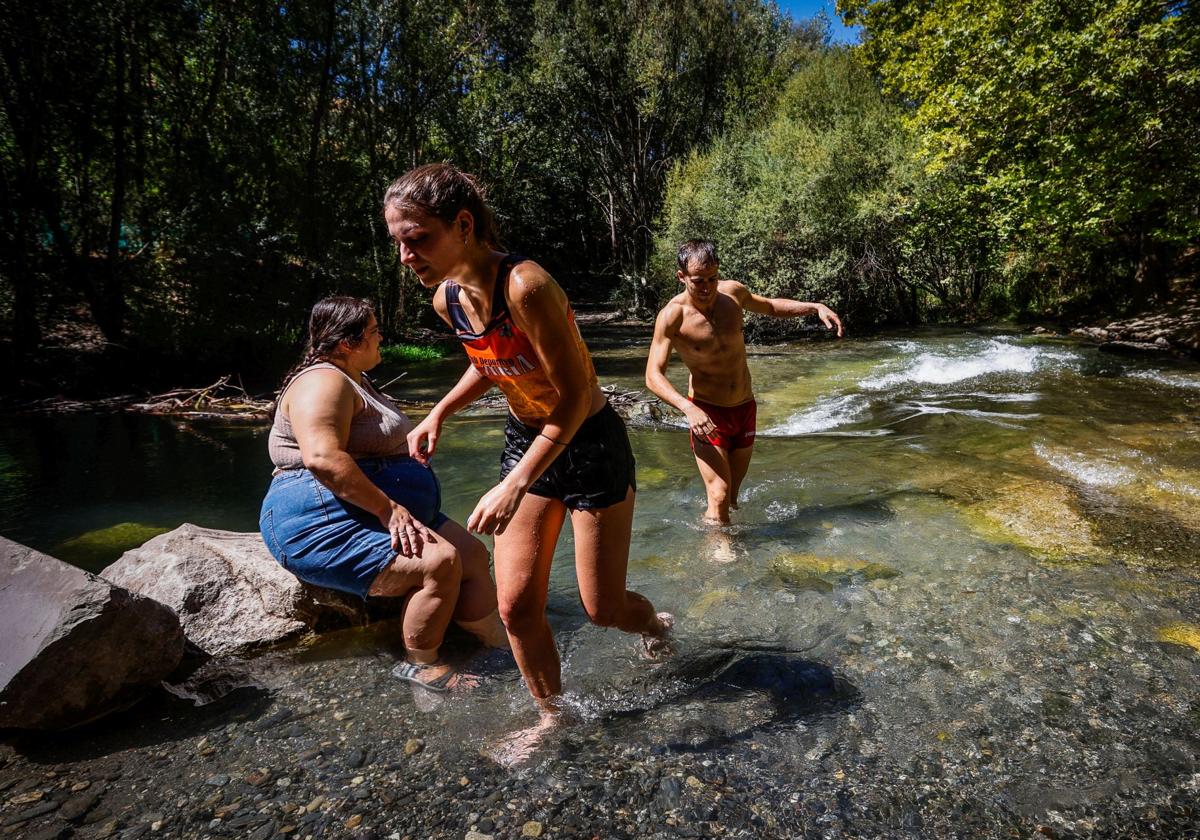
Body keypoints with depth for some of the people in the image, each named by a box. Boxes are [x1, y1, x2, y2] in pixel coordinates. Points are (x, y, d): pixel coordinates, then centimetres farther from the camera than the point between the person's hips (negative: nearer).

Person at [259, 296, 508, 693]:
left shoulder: (356, 381, 19)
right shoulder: (323, 381, -15)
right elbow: (322, 457, -30)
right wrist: (389, 509, -28)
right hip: (324, 523, -11)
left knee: (474, 554, 2)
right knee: (440, 563, -25)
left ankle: (502, 649, 9)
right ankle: (420, 665, -5)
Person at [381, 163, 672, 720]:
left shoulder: (524, 286, -27)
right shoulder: (447, 298, -3)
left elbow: (575, 396, -27)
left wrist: (514, 485, -31)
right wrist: (439, 414, 3)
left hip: (589, 445, -6)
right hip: (525, 442, 7)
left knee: (603, 609, 6)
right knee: (516, 605, 5)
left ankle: (655, 624, 43)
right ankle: (552, 715, 31)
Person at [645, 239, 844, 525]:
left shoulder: (732, 292, -3)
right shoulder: (672, 315, -18)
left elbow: (771, 306, 18)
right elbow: (654, 375, -22)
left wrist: (816, 307, 5)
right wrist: (688, 408, -37)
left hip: (745, 408, 5)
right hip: (707, 413, -5)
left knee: (733, 494, 14)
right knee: (719, 497, -13)